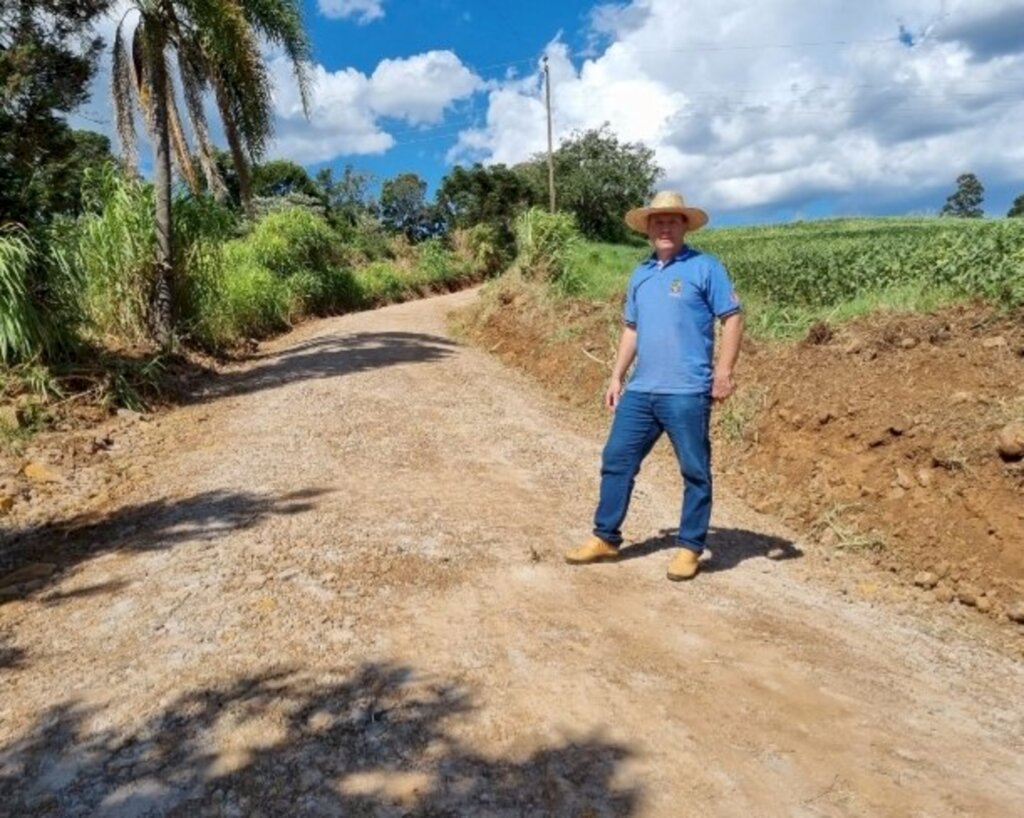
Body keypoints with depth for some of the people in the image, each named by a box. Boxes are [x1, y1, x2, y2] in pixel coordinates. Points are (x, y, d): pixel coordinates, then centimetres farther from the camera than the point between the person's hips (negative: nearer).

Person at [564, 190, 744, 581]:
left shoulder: (705, 267, -3)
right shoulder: (640, 274, 16)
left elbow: (733, 318, -5)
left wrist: (724, 370, -14)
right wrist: (617, 376, 15)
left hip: (687, 393, -6)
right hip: (640, 390, 6)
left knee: (695, 472, 4)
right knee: (616, 461, 8)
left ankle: (689, 548, 17)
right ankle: (605, 538, 20)